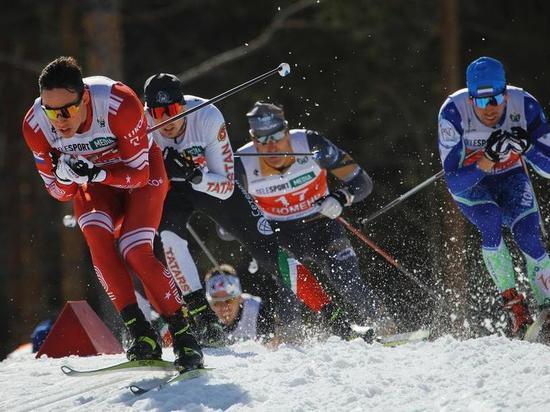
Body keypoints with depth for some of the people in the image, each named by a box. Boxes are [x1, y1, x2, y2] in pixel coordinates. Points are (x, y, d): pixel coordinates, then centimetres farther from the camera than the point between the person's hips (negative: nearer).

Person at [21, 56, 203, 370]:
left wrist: (94, 174, -42)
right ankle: (142, 335, -24)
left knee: (134, 252, -22)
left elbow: (138, 174, -25)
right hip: (93, 181, 3)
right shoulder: (36, 126, -26)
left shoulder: (120, 103, -36)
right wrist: (65, 175, -36)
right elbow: (60, 192, -13)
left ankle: (184, 335, -9)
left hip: (142, 170, -3)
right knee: (97, 236, -26)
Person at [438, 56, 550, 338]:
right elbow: (454, 182, -31)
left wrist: (527, 147, -39)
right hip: (467, 182, -1)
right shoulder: (454, 112, -30)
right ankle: (513, 304, -20)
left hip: (510, 178, 1)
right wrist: (487, 160, -46)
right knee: (491, 220, -30)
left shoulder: (524, 106, -25)